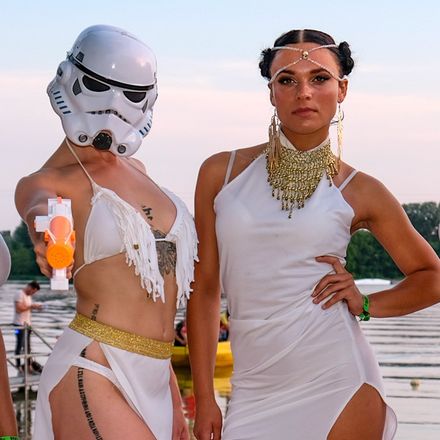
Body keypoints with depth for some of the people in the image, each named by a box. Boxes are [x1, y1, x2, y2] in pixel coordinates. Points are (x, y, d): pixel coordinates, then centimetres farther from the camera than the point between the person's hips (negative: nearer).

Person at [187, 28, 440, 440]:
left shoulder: (358, 191, 3)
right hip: (256, 388, 1)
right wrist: (204, 400, 4)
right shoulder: (221, 173, 5)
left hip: (338, 389, -1)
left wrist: (365, 304, -2)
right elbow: (204, 289, 7)